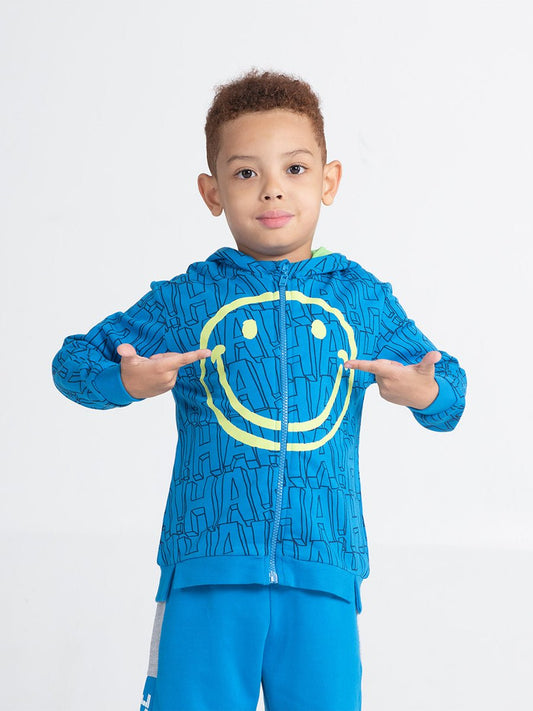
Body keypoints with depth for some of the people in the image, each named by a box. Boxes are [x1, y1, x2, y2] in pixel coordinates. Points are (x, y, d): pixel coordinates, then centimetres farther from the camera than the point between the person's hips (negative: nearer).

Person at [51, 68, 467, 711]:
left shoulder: (364, 300, 8)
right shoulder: (185, 301, 3)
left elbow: (448, 384, 18)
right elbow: (74, 360, 8)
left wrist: (425, 395, -6)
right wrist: (125, 381, -13)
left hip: (322, 570, 1)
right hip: (208, 566, -1)